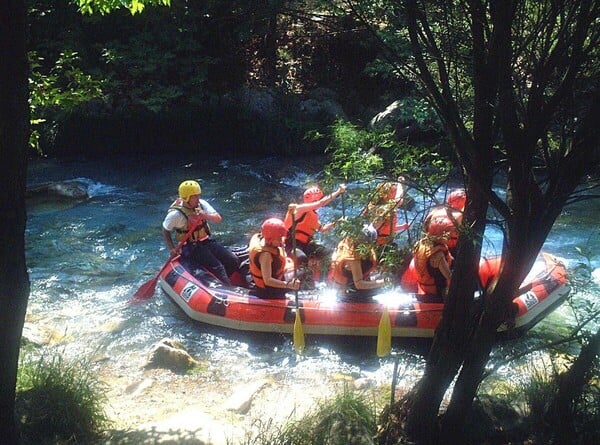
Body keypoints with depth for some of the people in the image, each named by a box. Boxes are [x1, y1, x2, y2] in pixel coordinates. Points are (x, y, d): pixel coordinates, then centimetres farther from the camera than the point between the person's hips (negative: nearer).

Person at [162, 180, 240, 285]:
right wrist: (172, 249, -9)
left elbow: (218, 218, -6)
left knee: (233, 261, -8)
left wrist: (206, 215, -27)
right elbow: (165, 231, 0)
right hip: (191, 247, -6)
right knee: (217, 267, -23)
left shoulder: (201, 204, 0)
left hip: (207, 241, 6)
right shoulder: (176, 214, -13)